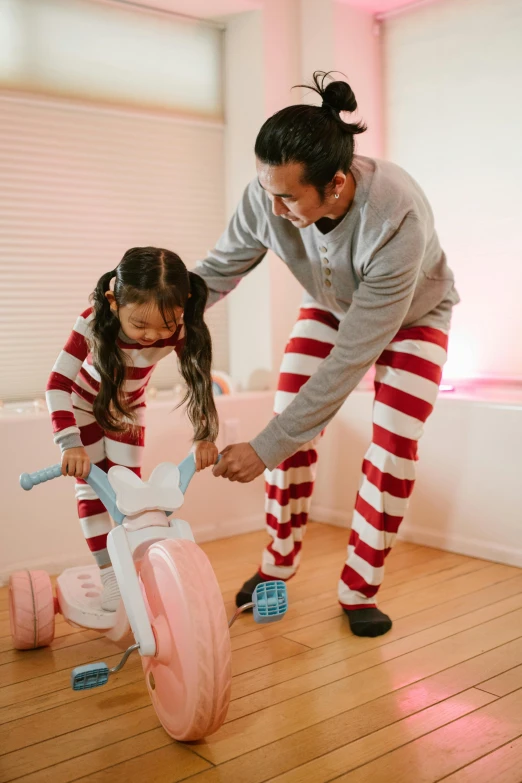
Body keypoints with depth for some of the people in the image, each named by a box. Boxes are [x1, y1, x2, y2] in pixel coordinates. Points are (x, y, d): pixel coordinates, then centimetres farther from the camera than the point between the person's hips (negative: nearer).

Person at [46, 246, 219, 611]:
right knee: (92, 486, -4)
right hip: (84, 403, -1)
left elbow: (200, 381, -21)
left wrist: (205, 437, -30)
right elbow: (58, 383, -36)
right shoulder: (93, 324, -38)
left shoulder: (178, 331, -33)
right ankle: (108, 572, 3)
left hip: (128, 407, 2)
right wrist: (70, 443, -45)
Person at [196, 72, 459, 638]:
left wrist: (265, 449, -43)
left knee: (394, 448, -12)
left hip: (412, 315, -3)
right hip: (330, 306, 4)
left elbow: (352, 357, -43)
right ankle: (278, 565, 14)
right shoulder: (266, 196, -32)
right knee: (290, 424, -7)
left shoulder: (398, 218, -45)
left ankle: (358, 591, 7)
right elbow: (215, 271, -14)